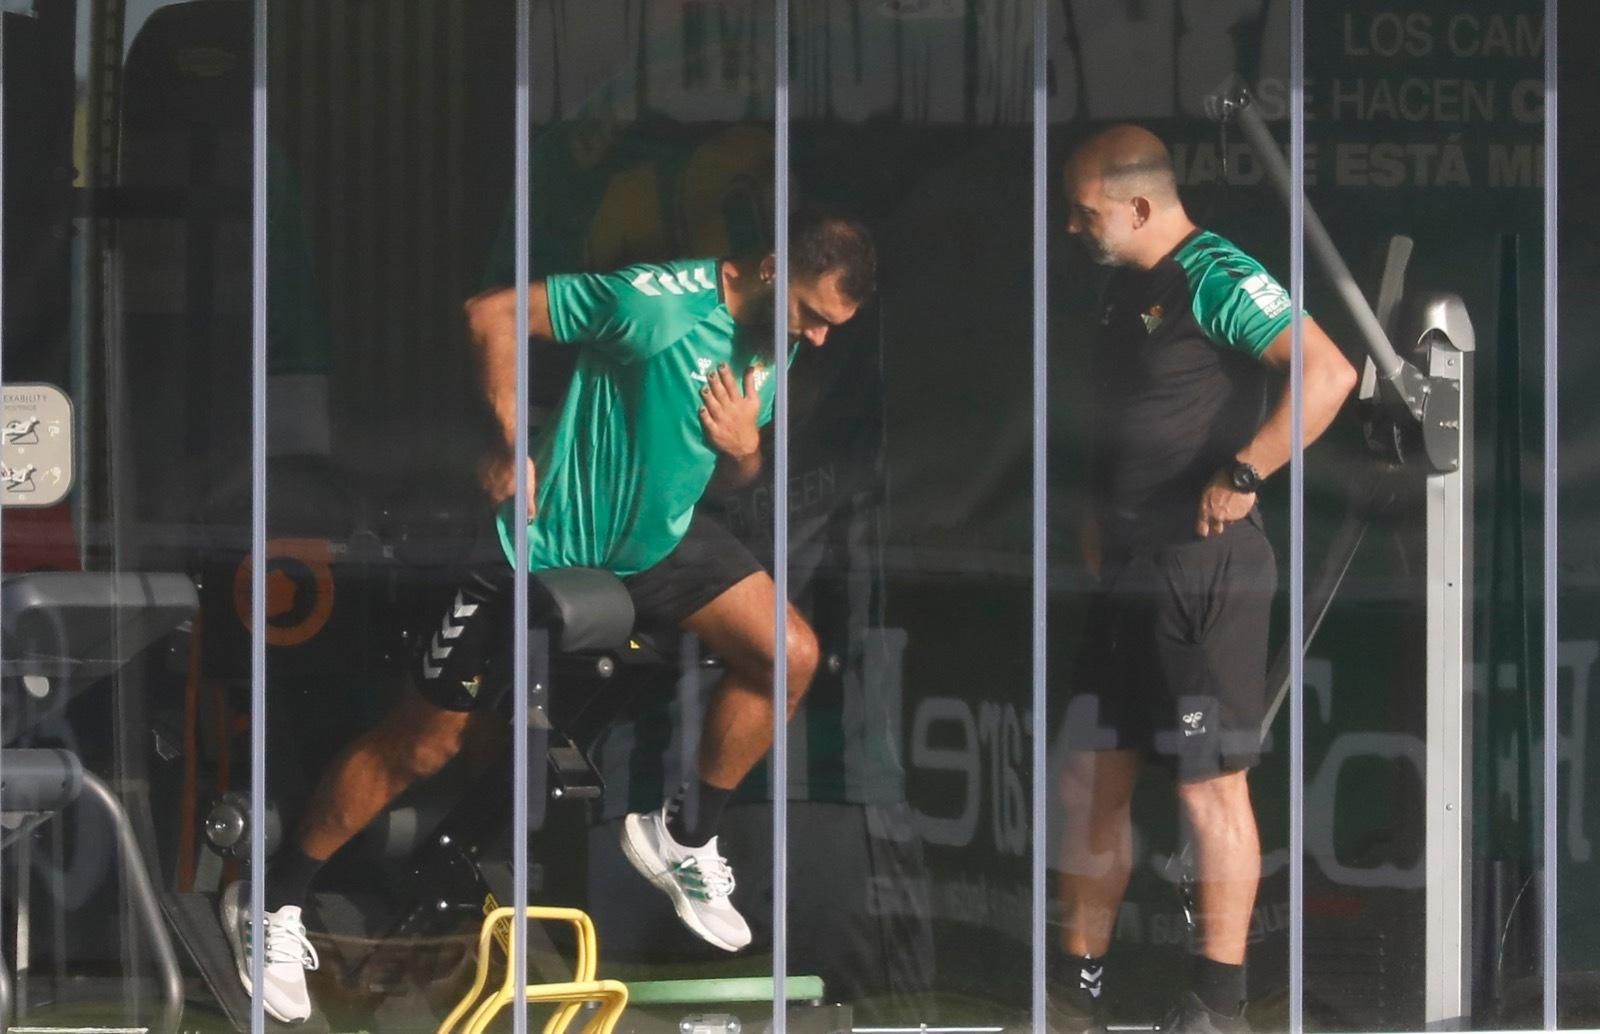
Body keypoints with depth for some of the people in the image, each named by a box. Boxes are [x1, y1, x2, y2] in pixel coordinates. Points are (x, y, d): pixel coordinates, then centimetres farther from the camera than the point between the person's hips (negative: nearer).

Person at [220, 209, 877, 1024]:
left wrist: (746, 449, -13)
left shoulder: (774, 344, -3)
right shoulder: (657, 298, -28)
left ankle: (682, 838, 13)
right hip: (546, 543, -7)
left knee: (789, 656, -7)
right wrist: (512, 443, -26)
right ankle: (271, 901, 13)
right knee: (423, 741, -1)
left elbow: (730, 476, 11)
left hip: (658, 541, 7)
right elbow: (490, 315, -23)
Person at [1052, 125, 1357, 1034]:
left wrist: (1242, 474, -27)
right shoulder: (1126, 287, 14)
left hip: (1205, 572, -9)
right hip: (1131, 572, 9)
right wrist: (1099, 524, 19)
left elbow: (1329, 373, -26)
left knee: (1210, 785, -3)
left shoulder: (1215, 278, -15)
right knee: (1092, 779, 11)